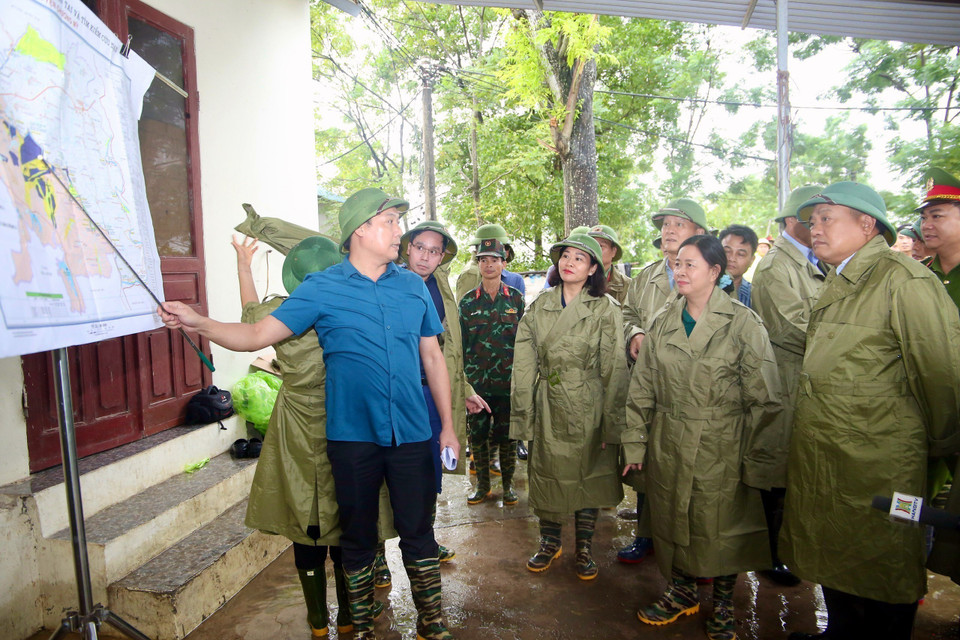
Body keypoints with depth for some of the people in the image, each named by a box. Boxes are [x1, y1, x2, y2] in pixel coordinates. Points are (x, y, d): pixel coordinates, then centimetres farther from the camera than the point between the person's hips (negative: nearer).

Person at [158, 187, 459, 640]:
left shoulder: (413, 287, 5)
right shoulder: (322, 289, -3)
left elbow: (432, 357, 10)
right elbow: (258, 335, -6)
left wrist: (447, 426, 9)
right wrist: (200, 324, -22)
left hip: (411, 434, 2)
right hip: (352, 436, -1)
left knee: (418, 531, 10)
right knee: (358, 537, 14)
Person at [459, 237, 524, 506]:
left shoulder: (516, 298, 4)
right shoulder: (468, 301, 6)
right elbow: (461, 341, 8)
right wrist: (463, 374, 3)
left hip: (508, 379, -1)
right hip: (476, 380, 1)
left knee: (507, 433, 5)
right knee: (477, 433, 6)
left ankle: (508, 484, 21)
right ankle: (482, 484, 22)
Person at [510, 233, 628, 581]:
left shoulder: (605, 309, -5)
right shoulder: (538, 307, 3)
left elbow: (614, 370, -5)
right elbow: (524, 366, 3)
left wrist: (611, 423, -8)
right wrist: (523, 415, -1)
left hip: (587, 408, -2)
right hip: (547, 408, 2)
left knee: (587, 476, 9)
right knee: (547, 474, 11)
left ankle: (584, 548, 29)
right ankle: (550, 542, 34)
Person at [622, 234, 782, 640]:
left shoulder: (743, 323, -9)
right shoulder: (662, 322, 3)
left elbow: (765, 400, -9)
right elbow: (641, 388, 6)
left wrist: (756, 461, -10)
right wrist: (635, 442, 3)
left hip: (721, 450, -3)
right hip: (668, 448, 4)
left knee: (723, 530, 10)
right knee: (673, 522, 15)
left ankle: (722, 605, 34)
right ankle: (681, 592, 39)